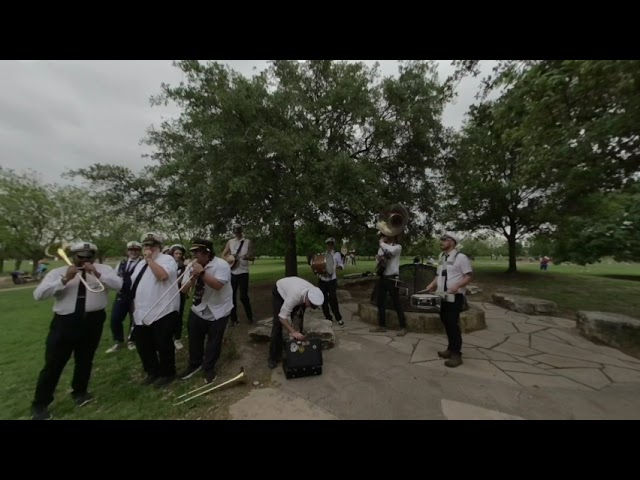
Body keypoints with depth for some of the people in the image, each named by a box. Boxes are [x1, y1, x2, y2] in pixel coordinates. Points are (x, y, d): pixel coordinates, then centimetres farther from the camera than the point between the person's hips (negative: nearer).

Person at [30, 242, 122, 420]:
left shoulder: (103, 269, -2)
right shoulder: (58, 272, 1)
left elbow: (118, 284, -15)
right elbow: (38, 294, -8)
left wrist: (97, 274, -25)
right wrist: (65, 279, -19)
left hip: (93, 321, 1)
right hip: (65, 322, -1)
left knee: (85, 360, 16)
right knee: (53, 364, 5)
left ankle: (80, 392, 38)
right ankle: (40, 405, 25)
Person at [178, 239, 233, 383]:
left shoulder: (221, 265, -21)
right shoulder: (194, 266, -3)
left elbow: (218, 285, -34)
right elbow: (184, 290, -2)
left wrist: (202, 273, -34)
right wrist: (193, 277, -21)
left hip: (218, 312, -5)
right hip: (198, 310, 5)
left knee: (213, 342, 8)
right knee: (194, 339, 17)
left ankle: (209, 368, 31)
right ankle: (195, 364, 42)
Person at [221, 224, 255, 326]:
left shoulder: (248, 241, -2)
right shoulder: (230, 242, 8)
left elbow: (253, 257, -4)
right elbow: (223, 255, 13)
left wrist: (247, 257, -25)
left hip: (243, 272, -4)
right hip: (232, 272, 4)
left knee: (243, 296, -2)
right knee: (232, 295, 7)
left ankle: (250, 317, 17)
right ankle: (234, 319, 19)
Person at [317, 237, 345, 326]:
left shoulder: (337, 254, 3)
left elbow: (341, 265, -5)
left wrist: (338, 266, -27)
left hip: (332, 280, -4)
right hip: (321, 280, 4)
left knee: (332, 300, -8)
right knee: (324, 301, 6)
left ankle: (339, 319, 10)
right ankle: (328, 318, 22)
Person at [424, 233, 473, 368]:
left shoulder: (460, 257, -10)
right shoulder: (441, 257, 14)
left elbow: (469, 276, -12)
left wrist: (457, 286, -26)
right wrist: (432, 284, 4)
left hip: (455, 296, -8)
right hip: (442, 296, 8)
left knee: (453, 323, -6)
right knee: (446, 322, 14)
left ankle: (456, 354, 7)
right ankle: (451, 349, 30)